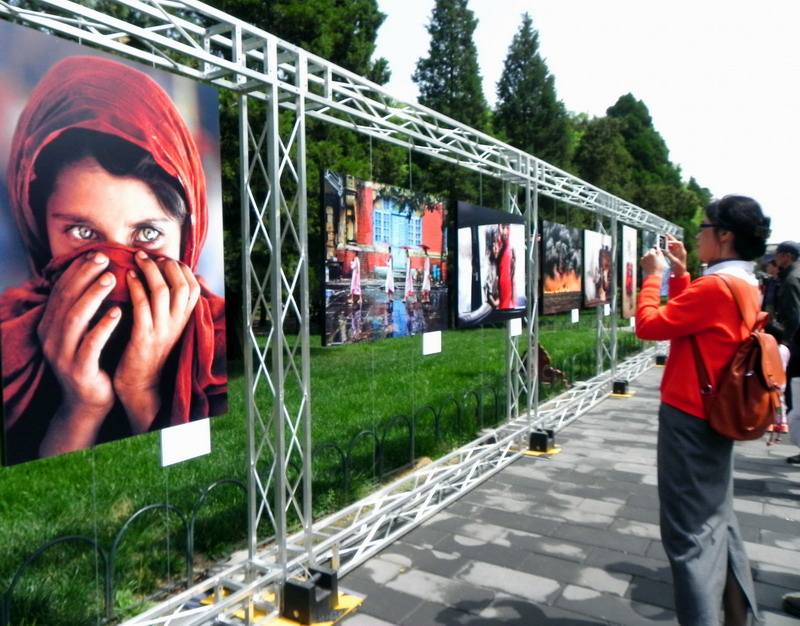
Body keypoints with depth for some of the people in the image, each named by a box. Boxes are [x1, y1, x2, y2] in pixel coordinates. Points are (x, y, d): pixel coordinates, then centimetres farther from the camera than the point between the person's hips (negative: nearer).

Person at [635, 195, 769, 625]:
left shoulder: (716, 286, -21)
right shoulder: (746, 286, 9)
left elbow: (650, 324, -19)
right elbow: (690, 319, 18)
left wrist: (654, 275, -6)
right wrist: (680, 275, 14)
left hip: (689, 417, -10)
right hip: (716, 415, 10)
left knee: (689, 531, -1)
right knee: (718, 518, 21)